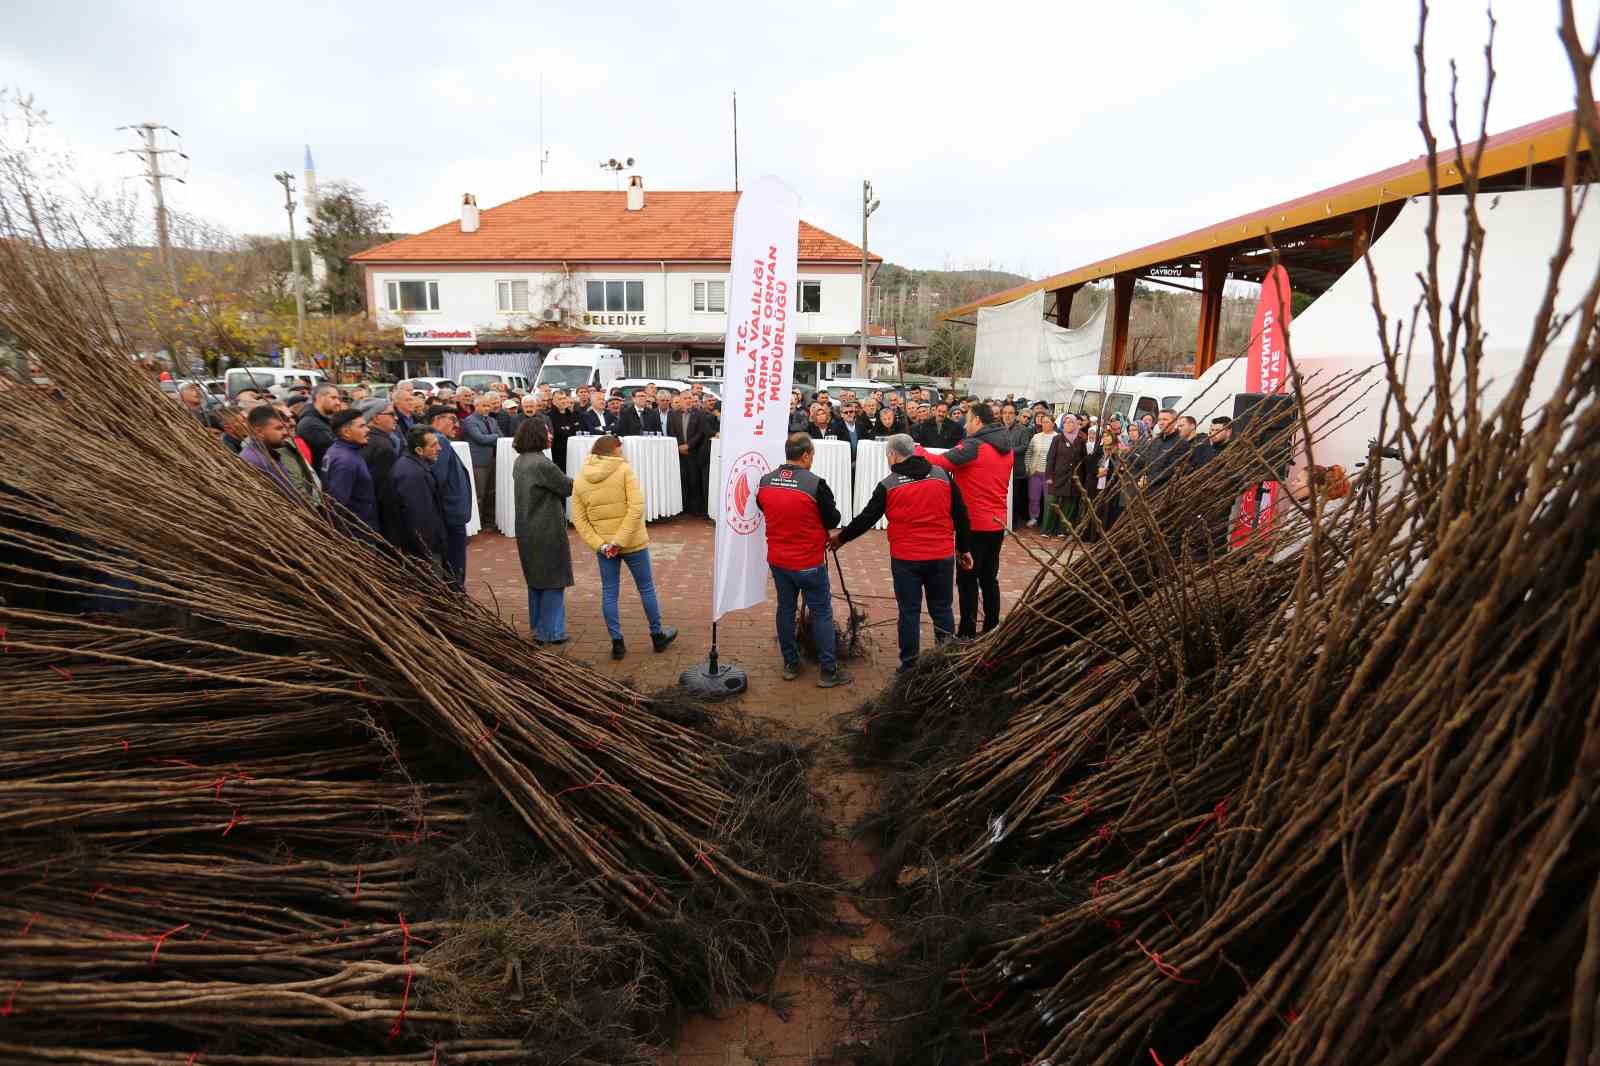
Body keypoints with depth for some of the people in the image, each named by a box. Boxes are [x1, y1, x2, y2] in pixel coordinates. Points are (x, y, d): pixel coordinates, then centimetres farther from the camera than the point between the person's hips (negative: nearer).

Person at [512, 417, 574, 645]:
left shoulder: (519, 462, 6)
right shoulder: (542, 464, -21)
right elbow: (567, 486, -13)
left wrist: (573, 480, 0)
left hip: (527, 530, 9)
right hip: (547, 530, -9)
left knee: (536, 579, 19)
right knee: (553, 580, 3)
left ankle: (537, 627, 30)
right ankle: (549, 632, 9)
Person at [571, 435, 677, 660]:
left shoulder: (579, 479, 2)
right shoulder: (624, 470, -11)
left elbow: (579, 519, -3)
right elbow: (636, 508, -21)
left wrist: (599, 544, -8)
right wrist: (621, 540, -20)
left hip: (603, 546, 3)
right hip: (633, 541, -3)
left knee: (609, 593, 11)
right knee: (646, 588, 12)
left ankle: (617, 643, 15)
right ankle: (657, 635, 25)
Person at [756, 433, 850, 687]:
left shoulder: (765, 482, -3)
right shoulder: (815, 484, -20)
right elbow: (833, 520, -10)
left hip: (777, 560, 5)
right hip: (809, 563, -5)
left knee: (785, 609, 16)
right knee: (822, 613, 6)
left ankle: (790, 665, 26)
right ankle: (829, 671, 12)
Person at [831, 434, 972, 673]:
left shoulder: (888, 485, -5)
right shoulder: (942, 476, 3)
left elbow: (866, 519, 0)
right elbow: (960, 515, 6)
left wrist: (840, 538, 14)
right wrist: (963, 548, 15)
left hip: (906, 559, -2)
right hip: (942, 556, 3)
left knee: (909, 611, 7)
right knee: (942, 609, 13)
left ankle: (909, 666, 14)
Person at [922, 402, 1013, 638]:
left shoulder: (974, 446, -15)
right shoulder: (1006, 447, 11)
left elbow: (942, 462, -25)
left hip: (974, 523, -8)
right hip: (997, 522, 8)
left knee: (967, 578, 0)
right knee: (989, 577, 15)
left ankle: (967, 633, 3)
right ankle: (992, 629, 21)